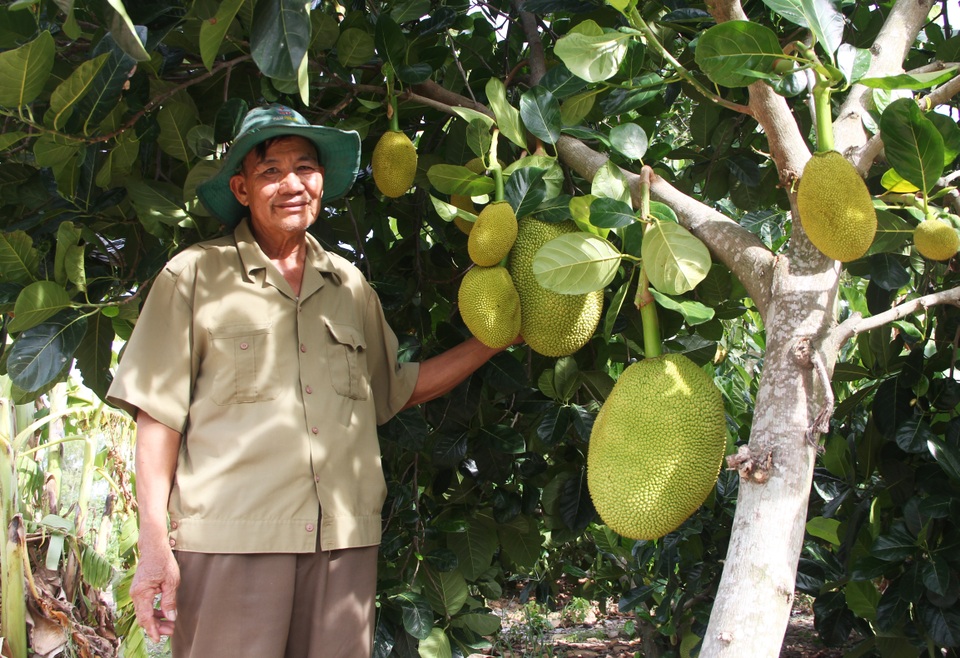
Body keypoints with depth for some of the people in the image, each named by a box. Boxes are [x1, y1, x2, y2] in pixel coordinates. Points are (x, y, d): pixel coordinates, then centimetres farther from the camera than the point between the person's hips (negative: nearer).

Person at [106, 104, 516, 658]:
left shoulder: (351, 285, 16)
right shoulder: (196, 275, 3)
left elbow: (397, 390, 23)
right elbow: (159, 413, 0)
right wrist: (155, 543, -7)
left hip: (345, 539, 4)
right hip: (230, 539, -3)